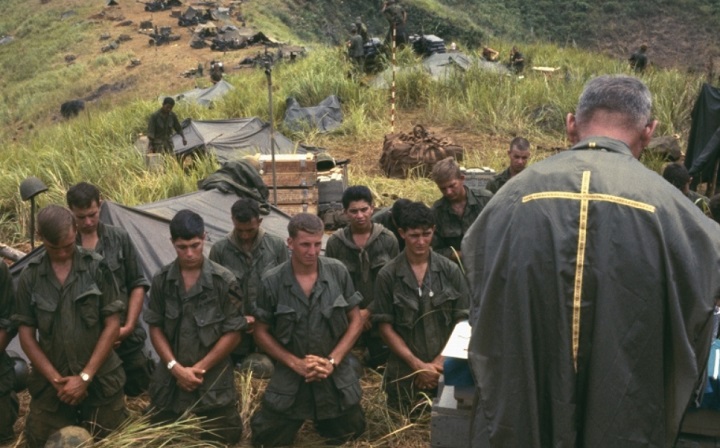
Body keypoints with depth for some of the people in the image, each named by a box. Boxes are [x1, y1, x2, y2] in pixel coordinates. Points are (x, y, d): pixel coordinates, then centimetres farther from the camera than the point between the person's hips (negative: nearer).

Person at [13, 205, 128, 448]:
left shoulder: (97, 268, -8)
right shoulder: (30, 277, -4)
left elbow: (112, 325, -6)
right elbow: (26, 336, 0)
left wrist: (85, 377, -10)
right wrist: (57, 380, -8)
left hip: (100, 380, -1)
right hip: (51, 383, 1)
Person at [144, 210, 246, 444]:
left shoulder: (224, 281, -11)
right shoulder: (161, 280, -2)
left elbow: (233, 333, -8)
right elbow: (155, 328, 3)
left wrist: (200, 368, -11)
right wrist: (175, 367, -9)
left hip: (213, 380, -3)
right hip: (170, 380, 3)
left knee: (218, 437, 4)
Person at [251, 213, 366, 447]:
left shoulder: (338, 272, -9)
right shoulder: (272, 282, -12)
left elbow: (356, 320, -1)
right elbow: (261, 332, -3)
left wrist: (332, 361, -12)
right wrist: (296, 363, -13)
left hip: (336, 377, 1)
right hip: (290, 378, -1)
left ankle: (322, 417, 45)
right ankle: (300, 418, 36)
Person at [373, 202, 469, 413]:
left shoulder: (450, 270, -2)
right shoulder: (388, 275, -5)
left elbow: (462, 321, 0)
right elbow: (386, 327, -4)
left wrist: (440, 361, -9)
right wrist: (418, 365, -10)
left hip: (445, 370, 1)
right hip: (405, 373, -1)